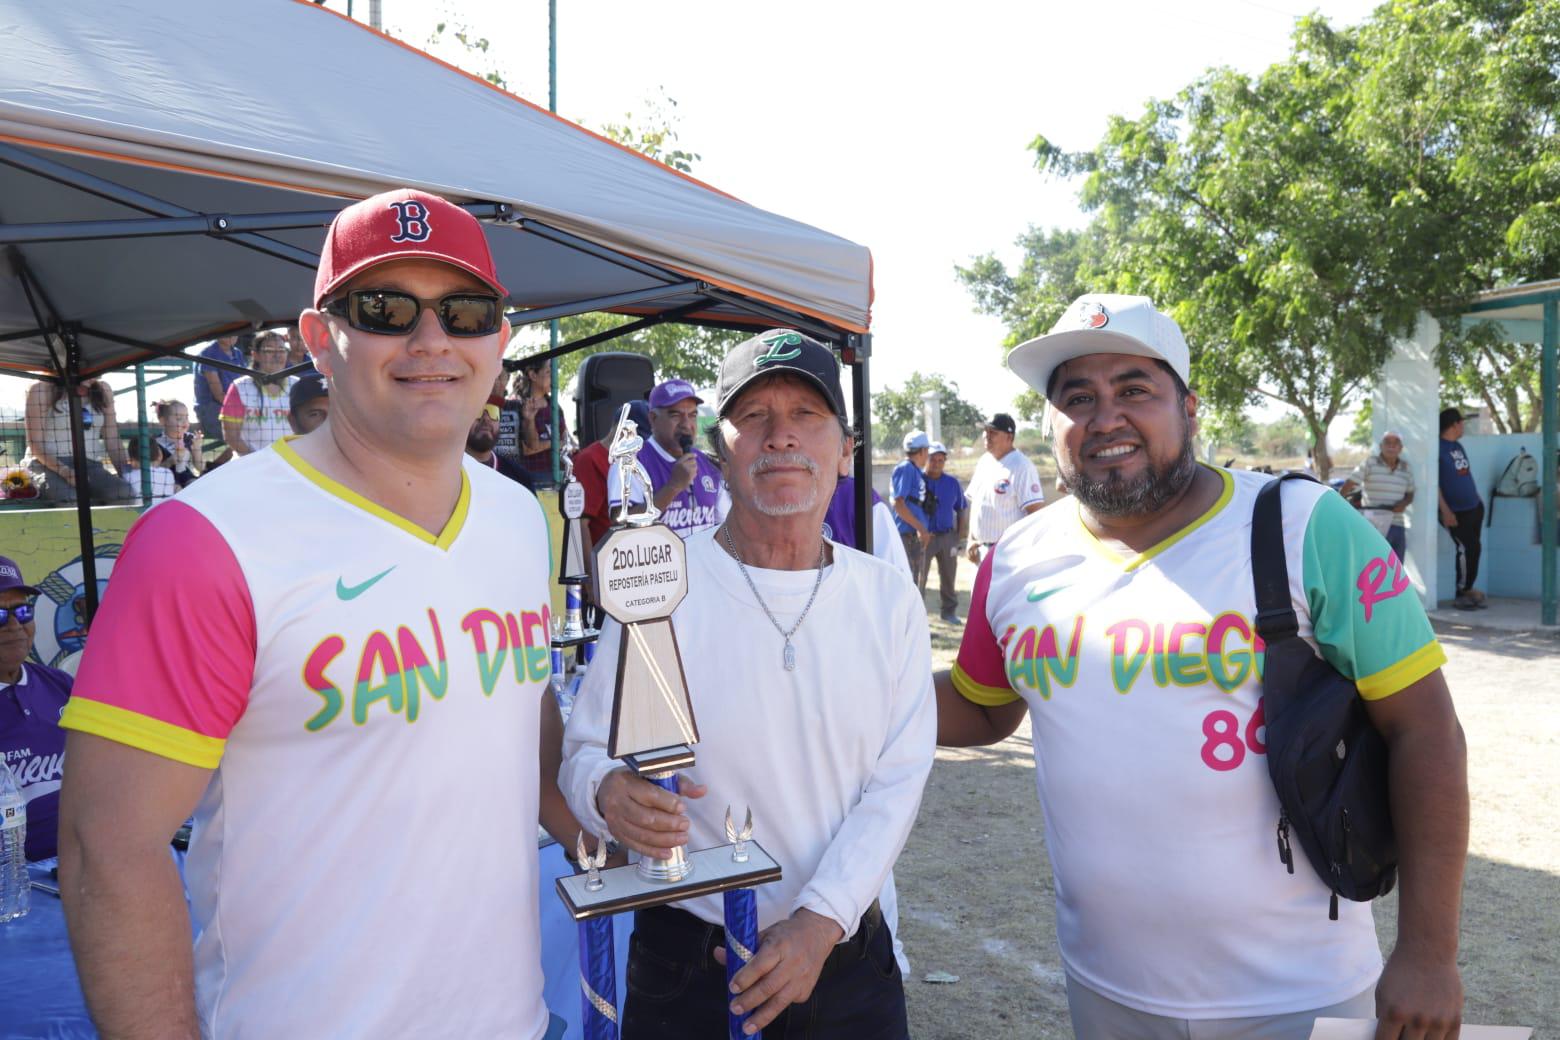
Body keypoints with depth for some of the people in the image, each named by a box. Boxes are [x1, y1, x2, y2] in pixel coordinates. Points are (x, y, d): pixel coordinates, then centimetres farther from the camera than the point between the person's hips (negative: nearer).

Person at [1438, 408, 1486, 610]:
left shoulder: (1458, 445, 12)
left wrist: (1478, 498, 18)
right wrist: (1445, 511, -20)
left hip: (1474, 507, 8)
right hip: (1455, 512, -8)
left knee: (1473, 549, 9)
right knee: (1465, 549, -12)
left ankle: (1467, 591, 17)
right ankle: (1461, 595, -1)